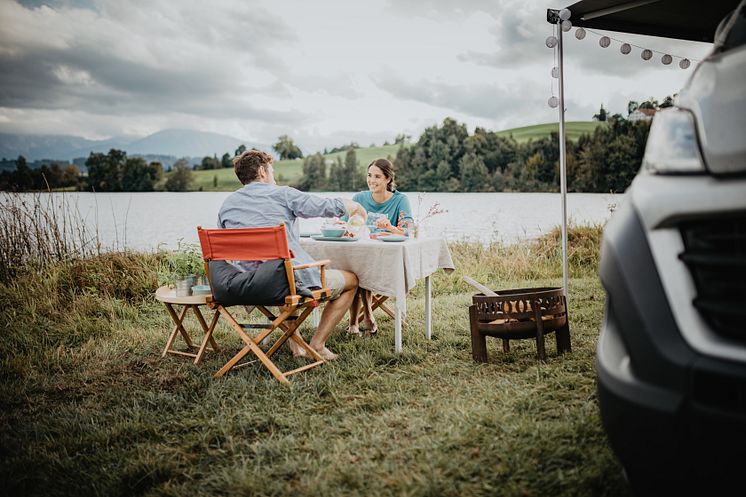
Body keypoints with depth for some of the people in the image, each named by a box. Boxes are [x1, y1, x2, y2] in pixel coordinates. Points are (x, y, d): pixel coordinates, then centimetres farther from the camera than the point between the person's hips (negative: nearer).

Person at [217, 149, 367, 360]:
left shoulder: (226, 205, 11)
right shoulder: (282, 194, -3)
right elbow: (329, 206, 2)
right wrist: (356, 207, 24)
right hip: (295, 281, -6)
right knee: (351, 280, 18)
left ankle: (294, 342, 30)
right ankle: (317, 344, 12)